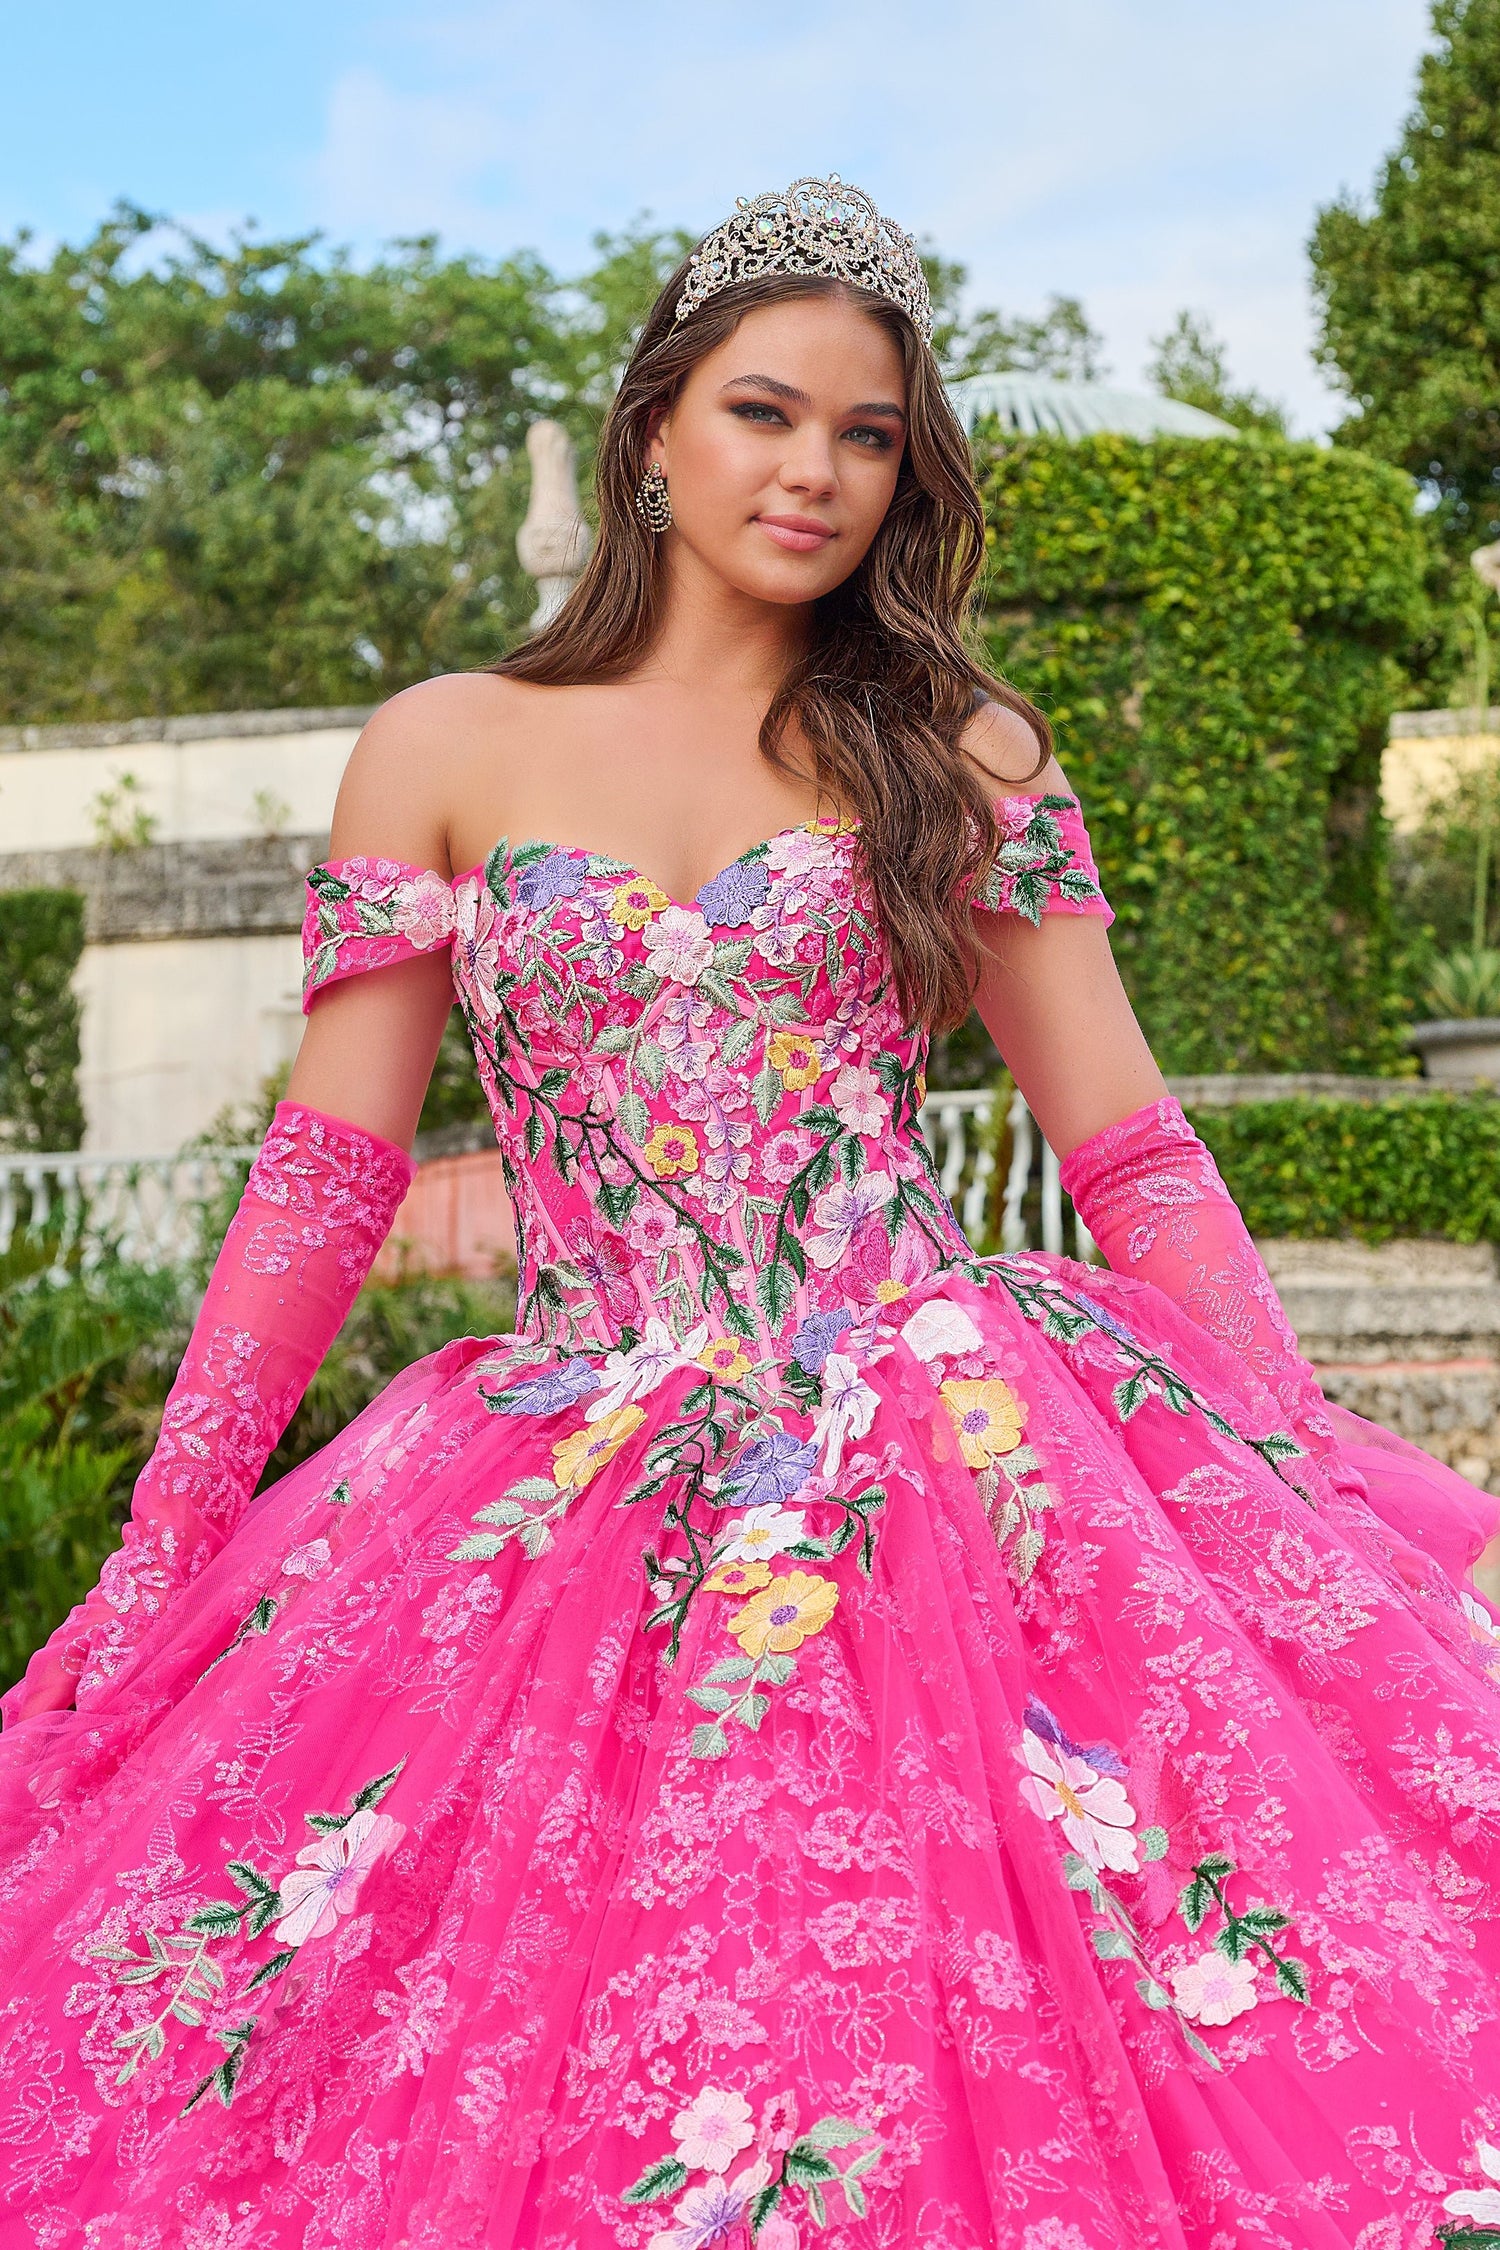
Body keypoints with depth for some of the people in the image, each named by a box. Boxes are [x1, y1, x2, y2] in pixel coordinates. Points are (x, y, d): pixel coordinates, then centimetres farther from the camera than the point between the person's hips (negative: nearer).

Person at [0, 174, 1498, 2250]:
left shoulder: (957, 755, 8)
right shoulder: (444, 753, 7)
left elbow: (1132, 1151, 6)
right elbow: (326, 1178, 6)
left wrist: (1315, 1494, -2)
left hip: (962, 1489, 0)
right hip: (579, 1514, 0)